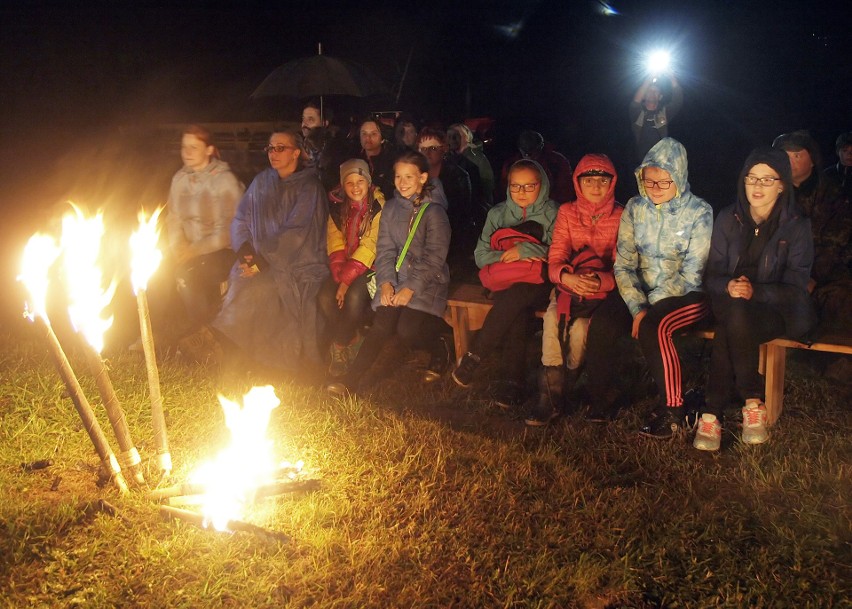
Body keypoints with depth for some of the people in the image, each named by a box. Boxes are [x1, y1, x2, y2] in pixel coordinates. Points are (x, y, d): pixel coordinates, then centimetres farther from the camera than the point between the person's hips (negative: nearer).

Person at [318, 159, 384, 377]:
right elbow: (335, 243, -1)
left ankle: (340, 345, -11)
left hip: (369, 266, -4)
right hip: (344, 266, 4)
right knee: (325, 296, -23)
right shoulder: (337, 205, 5)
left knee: (354, 296, -31)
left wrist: (347, 279, -21)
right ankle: (351, 341, -5)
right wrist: (340, 275, -18)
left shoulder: (378, 206, -9)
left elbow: (370, 247, -16)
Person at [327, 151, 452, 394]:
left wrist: (411, 288, -18)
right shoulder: (390, 209, 12)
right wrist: (386, 282, -9)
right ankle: (352, 378, -27)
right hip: (396, 280, 4)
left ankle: (440, 349, 5)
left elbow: (434, 258, -10)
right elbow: (385, 250, 8)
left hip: (427, 283, -4)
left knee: (406, 330, -25)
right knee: (382, 323, -22)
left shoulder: (434, 212, -4)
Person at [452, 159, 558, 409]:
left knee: (516, 298, -36)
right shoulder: (497, 214, 17)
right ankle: (514, 379, -32)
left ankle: (473, 358, -27)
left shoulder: (553, 214, 8)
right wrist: (508, 255, -9)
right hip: (505, 282, 2)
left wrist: (525, 250, -13)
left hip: (538, 284, -2)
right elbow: (481, 256, 9)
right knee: (518, 310, -33)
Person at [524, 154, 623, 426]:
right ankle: (549, 398, -23)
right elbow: (555, 258, 1)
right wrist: (567, 276, -23)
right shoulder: (567, 212, 10)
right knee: (552, 317, -28)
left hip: (603, 289, -2)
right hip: (568, 285, 2)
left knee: (579, 325, -29)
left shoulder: (621, 217, 2)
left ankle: (558, 393, -12)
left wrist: (601, 280, -25)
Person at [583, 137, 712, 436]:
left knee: (654, 327, -34)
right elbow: (624, 264, -2)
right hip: (639, 290, 4)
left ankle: (672, 410, -18)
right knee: (601, 324, -24)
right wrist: (637, 307, -16)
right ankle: (602, 401, -5)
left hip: (685, 295, -4)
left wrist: (647, 308, -16)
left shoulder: (699, 213, -9)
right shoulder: (635, 208, 2)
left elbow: (691, 275, -13)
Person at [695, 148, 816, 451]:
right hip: (730, 306, 2)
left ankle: (713, 415, -28)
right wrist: (728, 287, -21)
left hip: (777, 310, -2)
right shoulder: (728, 219, 5)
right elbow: (712, 275, 3)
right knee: (734, 317, -36)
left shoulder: (796, 226, -3)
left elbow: (794, 287, -8)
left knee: (734, 320, -35)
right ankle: (752, 403, -28)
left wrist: (755, 291, -26)